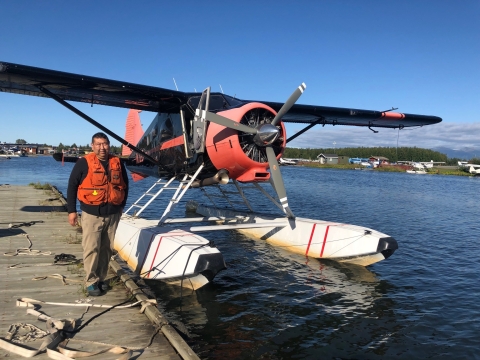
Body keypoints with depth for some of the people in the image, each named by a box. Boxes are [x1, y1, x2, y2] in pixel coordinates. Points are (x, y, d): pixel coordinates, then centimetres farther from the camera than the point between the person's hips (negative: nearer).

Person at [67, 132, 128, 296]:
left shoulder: (117, 163, 6)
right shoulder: (84, 163, -5)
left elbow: (125, 185, 17)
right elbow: (72, 186, -2)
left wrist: (121, 205, 14)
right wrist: (71, 210, -4)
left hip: (113, 214, 4)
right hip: (91, 214, -4)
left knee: (107, 249, 10)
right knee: (91, 249, -6)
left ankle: (101, 278, 23)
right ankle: (91, 282, 6)